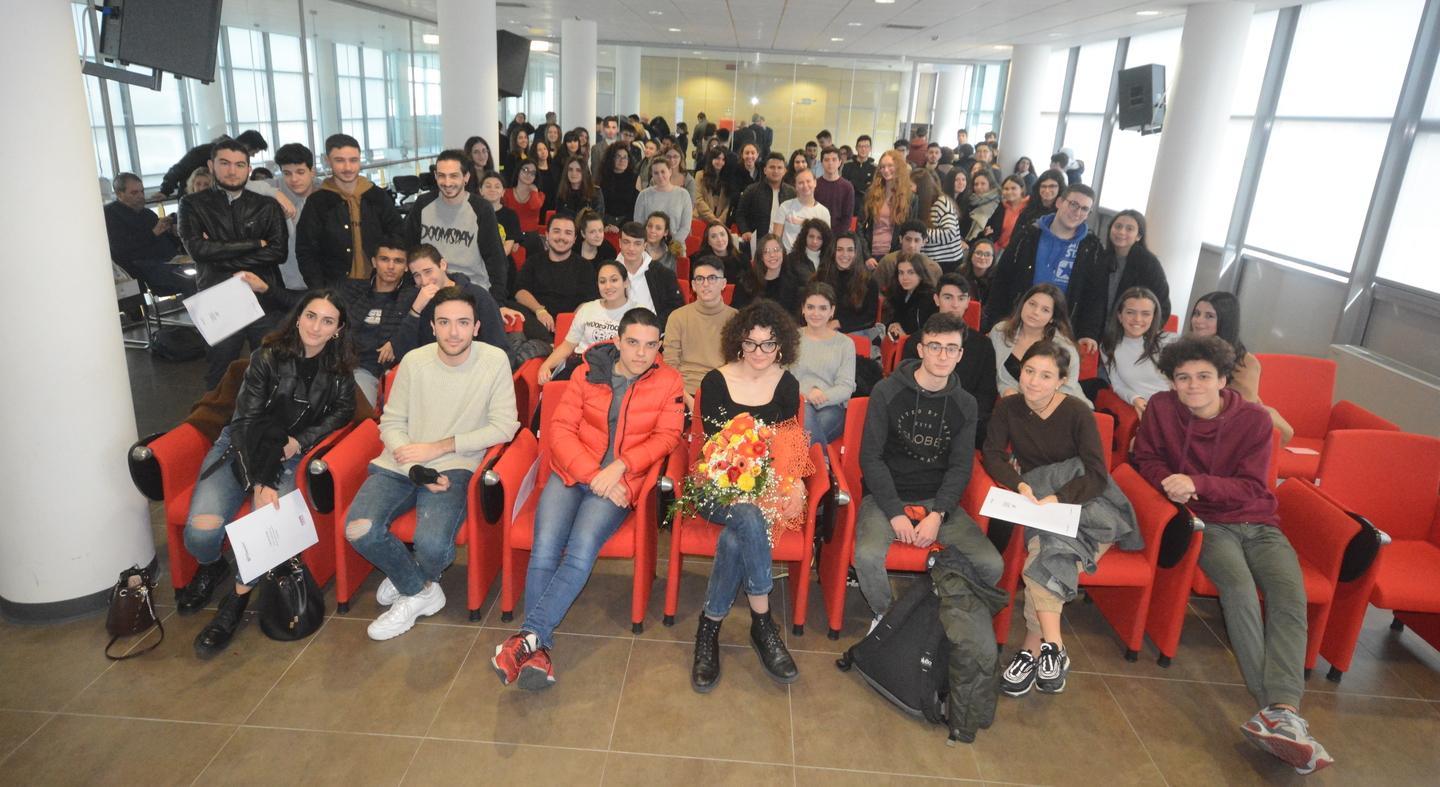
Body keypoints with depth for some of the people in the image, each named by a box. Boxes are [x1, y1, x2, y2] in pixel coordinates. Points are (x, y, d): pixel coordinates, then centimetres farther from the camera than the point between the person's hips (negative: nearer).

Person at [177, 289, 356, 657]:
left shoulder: (338, 372, 3)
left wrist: (300, 441, -10)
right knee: (201, 529, -22)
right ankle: (211, 568, 15)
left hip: (288, 458, 1)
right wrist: (260, 481, -21)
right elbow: (247, 421, -10)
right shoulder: (268, 357, -7)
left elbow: (343, 411, 8)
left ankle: (237, 598, -6)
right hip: (240, 449, -1)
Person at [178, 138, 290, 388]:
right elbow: (197, 249, -11)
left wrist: (222, 256, -11)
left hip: (265, 301, 0)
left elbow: (278, 251, -6)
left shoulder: (267, 206, 6)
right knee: (221, 378, 11)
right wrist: (255, 244, -10)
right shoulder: (193, 204, 4)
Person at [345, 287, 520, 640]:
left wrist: (438, 447, -11)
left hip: (454, 467, -3)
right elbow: (391, 423, 4)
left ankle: (409, 583, 13)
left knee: (432, 545, -28)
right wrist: (416, 468, -14)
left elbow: (504, 427, -7)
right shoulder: (414, 361, 1)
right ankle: (422, 591, 5)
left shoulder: (494, 361, -5)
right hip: (401, 463, 3)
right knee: (359, 529, -22)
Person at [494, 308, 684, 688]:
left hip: (621, 482, -1)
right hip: (572, 472, 2)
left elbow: (666, 436, -1)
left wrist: (619, 466, -15)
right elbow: (561, 429, 3)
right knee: (545, 547, -23)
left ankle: (528, 635, -27)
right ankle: (539, 650, -20)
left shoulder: (669, 381, 5)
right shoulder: (588, 372, 8)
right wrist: (593, 475, -10)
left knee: (583, 546, -29)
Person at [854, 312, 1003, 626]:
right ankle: (883, 615, 1)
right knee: (868, 556, -31)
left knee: (991, 564, -16)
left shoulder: (965, 405, 6)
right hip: (887, 496, -3)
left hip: (939, 500, 3)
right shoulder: (887, 391, -4)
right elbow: (870, 458, -6)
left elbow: (960, 467, 4)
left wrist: (938, 514, -12)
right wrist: (895, 512, -15)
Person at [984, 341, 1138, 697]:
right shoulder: (1008, 408, 0)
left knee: (1050, 550, -32)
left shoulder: (1078, 413, -9)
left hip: (1079, 500, -2)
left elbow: (1097, 476, -15)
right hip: (1035, 498, 2)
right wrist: (1021, 486, -22)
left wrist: (1055, 499, -31)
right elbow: (991, 455, -4)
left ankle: (1035, 644, -27)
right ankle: (1053, 645, -28)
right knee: (1051, 547, -31)